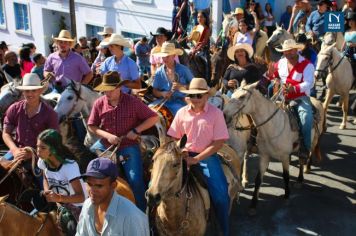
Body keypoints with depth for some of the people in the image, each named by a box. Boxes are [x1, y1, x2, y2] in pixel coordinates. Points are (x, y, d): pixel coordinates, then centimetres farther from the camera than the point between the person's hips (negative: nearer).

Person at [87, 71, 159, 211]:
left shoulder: (133, 102, -10)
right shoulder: (99, 103, -3)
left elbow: (153, 118, -6)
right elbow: (91, 126, 2)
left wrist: (136, 130, -16)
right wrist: (107, 135, -15)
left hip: (128, 145, -3)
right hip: (105, 144, 3)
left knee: (135, 180, -13)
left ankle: (141, 211, 8)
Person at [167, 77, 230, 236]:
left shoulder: (216, 113, -7)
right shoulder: (182, 113, 2)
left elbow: (219, 142, -10)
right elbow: (173, 138, 10)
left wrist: (196, 159, -17)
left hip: (207, 156, -3)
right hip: (185, 155, 3)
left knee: (220, 194, -19)